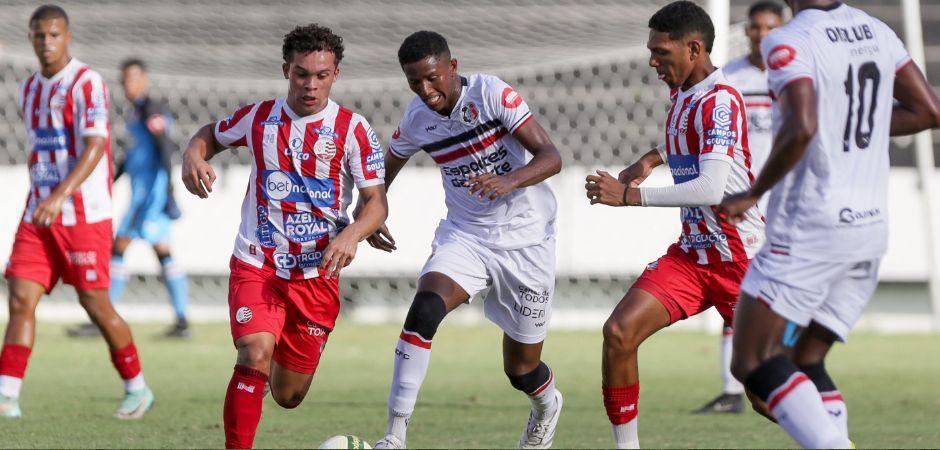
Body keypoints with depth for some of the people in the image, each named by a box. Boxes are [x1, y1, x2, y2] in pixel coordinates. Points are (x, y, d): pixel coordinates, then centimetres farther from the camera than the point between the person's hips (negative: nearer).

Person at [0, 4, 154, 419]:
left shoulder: (88, 84, -10)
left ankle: (137, 388, 15)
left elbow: (95, 147, -20)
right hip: (38, 216, 6)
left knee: (95, 304, -2)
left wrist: (60, 196, -31)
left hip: (86, 216, -6)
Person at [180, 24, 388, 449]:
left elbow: (377, 202, -5)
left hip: (318, 274, 0)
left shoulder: (352, 129, -5)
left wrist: (352, 234, -26)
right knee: (254, 356, -27)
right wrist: (193, 157, -4)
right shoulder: (259, 117, 1)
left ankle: (285, 359, 47)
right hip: (256, 265, 0)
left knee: (288, 397, 9)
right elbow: (210, 135, 20)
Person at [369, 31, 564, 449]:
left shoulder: (491, 93, -17)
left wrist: (509, 181, -40)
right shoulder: (415, 119, -4)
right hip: (464, 234, 3)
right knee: (424, 308, -27)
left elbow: (551, 157, -21)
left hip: (524, 237, -3)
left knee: (522, 368, 6)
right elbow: (385, 168, 16)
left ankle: (547, 406, 45)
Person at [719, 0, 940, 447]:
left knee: (753, 364, -4)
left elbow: (801, 128, -27)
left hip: (811, 228, -8)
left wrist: (752, 193, -14)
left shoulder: (790, 43, -14)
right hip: (871, 226, 8)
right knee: (806, 365, 15)